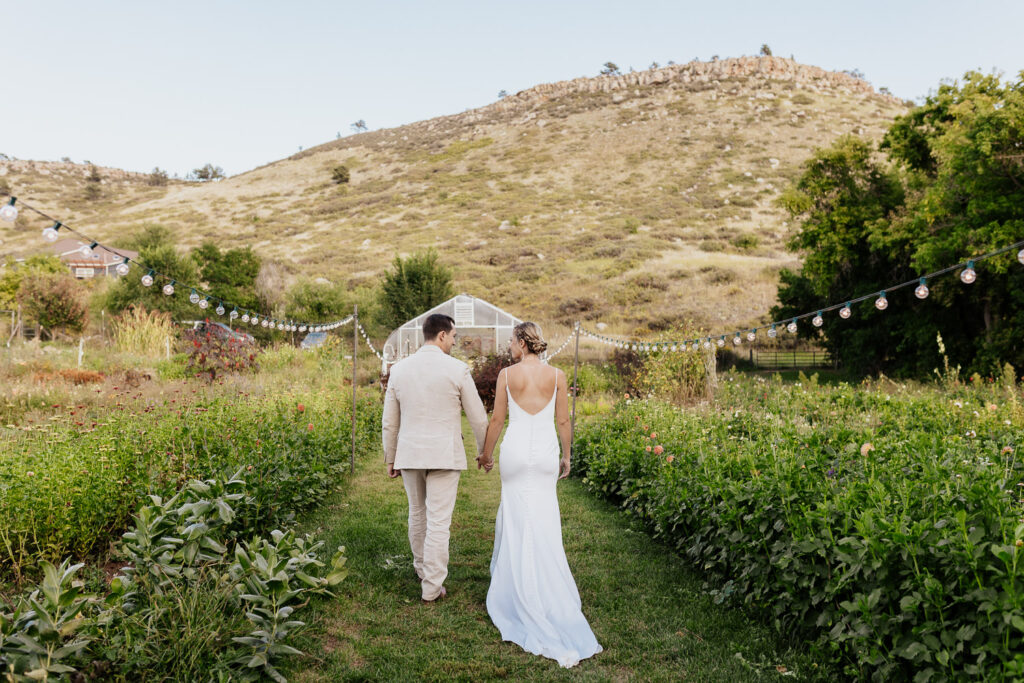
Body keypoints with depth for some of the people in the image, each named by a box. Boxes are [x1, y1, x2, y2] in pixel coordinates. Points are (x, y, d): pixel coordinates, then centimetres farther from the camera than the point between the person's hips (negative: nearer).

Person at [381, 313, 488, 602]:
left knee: (417, 515, 21)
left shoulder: (399, 369, 2)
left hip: (409, 455, 5)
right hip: (444, 456, -4)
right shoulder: (457, 369, -9)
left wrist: (390, 459, 17)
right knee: (438, 522, 2)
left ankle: (422, 568, 40)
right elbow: (478, 418, -3)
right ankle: (431, 587, 8)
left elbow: (389, 422, 7)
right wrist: (484, 452, 11)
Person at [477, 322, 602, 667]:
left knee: (517, 517, 12)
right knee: (543, 524, 10)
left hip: (515, 448, -1)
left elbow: (496, 419, -1)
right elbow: (563, 421, 2)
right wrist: (566, 456, 14)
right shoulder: (557, 375, -1)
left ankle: (517, 583, 22)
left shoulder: (507, 374, -5)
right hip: (546, 451, 1)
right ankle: (548, 589, 19)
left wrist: (486, 453, 12)